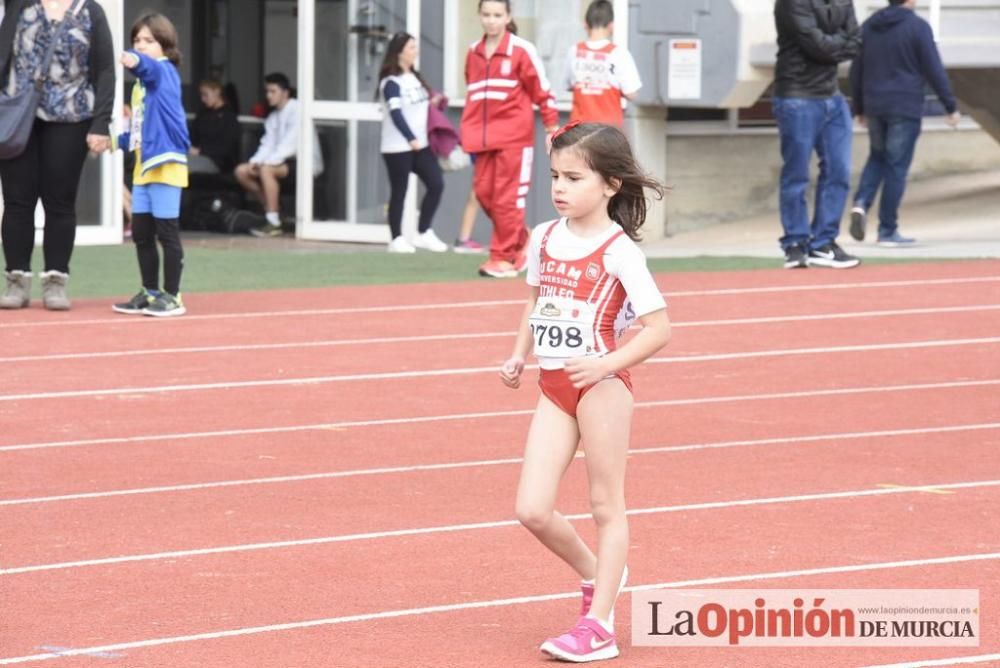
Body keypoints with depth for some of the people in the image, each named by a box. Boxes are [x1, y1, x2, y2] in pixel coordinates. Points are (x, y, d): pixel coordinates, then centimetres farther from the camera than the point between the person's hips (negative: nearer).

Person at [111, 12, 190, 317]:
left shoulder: (164, 71, -8)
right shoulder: (141, 82, 17)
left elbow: (151, 65, -34)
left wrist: (136, 61, -54)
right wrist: (117, 141, 19)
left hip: (165, 163, -9)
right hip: (143, 165, 9)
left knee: (167, 233, -4)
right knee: (140, 234, 11)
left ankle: (172, 297, 2)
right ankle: (150, 293, 20)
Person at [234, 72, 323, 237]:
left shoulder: (297, 110, -11)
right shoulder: (273, 117, 15)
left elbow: (291, 143, -20)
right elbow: (268, 144, 8)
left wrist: (269, 162, -26)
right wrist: (255, 161, -12)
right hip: (285, 160, 9)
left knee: (266, 170, -34)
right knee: (242, 171, -4)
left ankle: (273, 223, -30)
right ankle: (270, 209, 2)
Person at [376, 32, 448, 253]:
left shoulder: (414, 77, 15)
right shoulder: (392, 82, -11)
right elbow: (396, 113, -19)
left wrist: (433, 102, 6)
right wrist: (411, 139, -25)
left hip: (420, 144, 8)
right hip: (398, 146, -8)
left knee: (436, 184, -1)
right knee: (399, 192, -2)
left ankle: (424, 233, 8)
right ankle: (397, 239, 7)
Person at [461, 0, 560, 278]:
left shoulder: (521, 50, -5)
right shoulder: (474, 52, 11)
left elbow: (542, 91, -3)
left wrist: (552, 127, -4)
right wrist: (470, 131, 21)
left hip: (514, 136, -5)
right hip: (483, 138, 6)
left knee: (507, 196, -6)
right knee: (484, 192, 3)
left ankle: (503, 257, -1)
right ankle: (519, 239, 23)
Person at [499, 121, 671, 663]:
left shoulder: (618, 251, -13)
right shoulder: (544, 239, 5)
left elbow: (659, 328, -14)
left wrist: (605, 365, -24)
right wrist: (518, 355, 11)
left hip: (601, 387, -6)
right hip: (553, 386, 6)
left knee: (606, 506, 4)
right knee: (532, 510, 1)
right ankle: (598, 575, 26)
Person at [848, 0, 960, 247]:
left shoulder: (868, 26, 8)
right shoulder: (917, 27, -9)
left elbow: (856, 71, 12)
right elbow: (934, 70, -10)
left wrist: (859, 108, 22)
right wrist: (951, 106, -3)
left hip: (875, 106, 5)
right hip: (905, 107, -5)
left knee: (878, 157, 22)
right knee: (896, 167, -1)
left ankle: (861, 203, -2)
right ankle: (887, 231, 2)